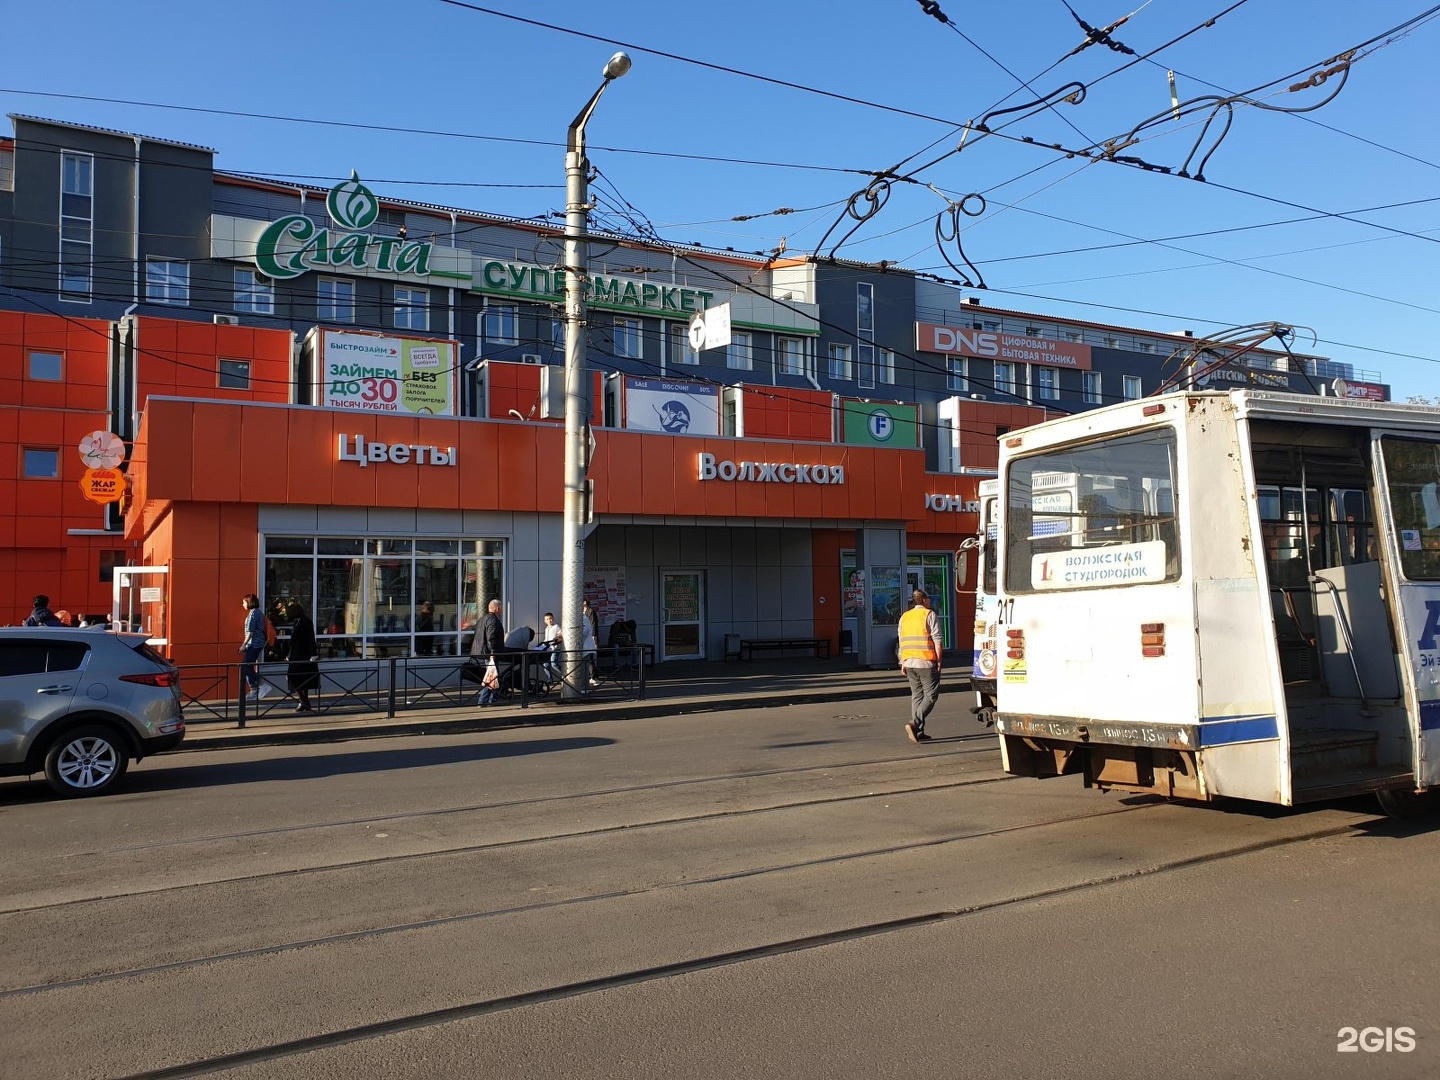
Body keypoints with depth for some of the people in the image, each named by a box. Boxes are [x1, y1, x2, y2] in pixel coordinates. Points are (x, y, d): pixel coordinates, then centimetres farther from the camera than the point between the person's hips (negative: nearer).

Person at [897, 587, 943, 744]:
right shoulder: (929, 615, -3)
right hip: (926, 661, -6)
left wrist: (903, 662, 15)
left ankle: (918, 732, 8)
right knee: (931, 695, -1)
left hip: (909, 662, 6)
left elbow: (902, 642, 13)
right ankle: (914, 723, -17)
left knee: (916, 695, 11)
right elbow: (937, 640, -9)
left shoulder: (904, 617, 14)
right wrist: (938, 660, -5)